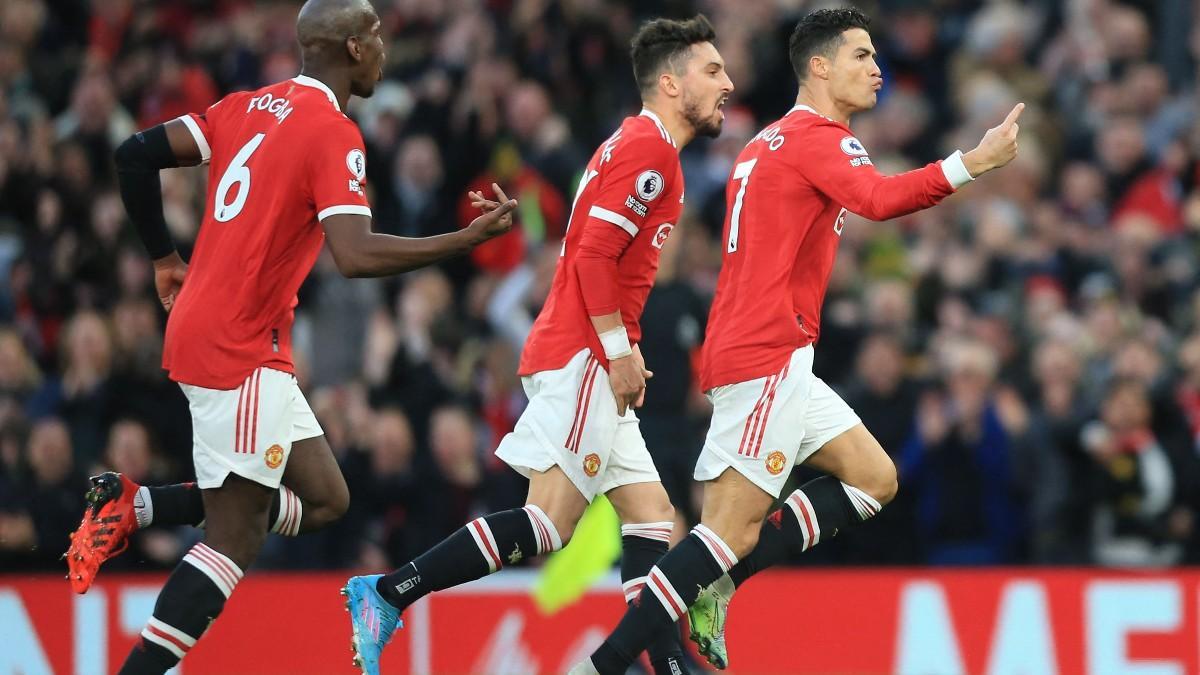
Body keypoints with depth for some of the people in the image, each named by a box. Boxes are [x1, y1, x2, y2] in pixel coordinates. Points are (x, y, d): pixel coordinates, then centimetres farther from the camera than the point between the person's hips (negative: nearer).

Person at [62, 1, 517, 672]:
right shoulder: (334, 133, -13)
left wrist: (165, 257, 20)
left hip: (200, 328, 9)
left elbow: (136, 155, 10)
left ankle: (134, 505, 7)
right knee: (235, 540, -7)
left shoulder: (249, 107, 11)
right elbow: (357, 256, -24)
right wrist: (470, 239, -17)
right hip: (241, 351, -9)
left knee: (324, 500, 15)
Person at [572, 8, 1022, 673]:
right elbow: (878, 199, -29)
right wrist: (972, 163, -36)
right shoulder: (818, 137, -11)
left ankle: (713, 587, 6)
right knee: (735, 525, -12)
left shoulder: (770, 141, 21)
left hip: (773, 361, 10)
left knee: (874, 480, 11)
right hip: (768, 357, -10)